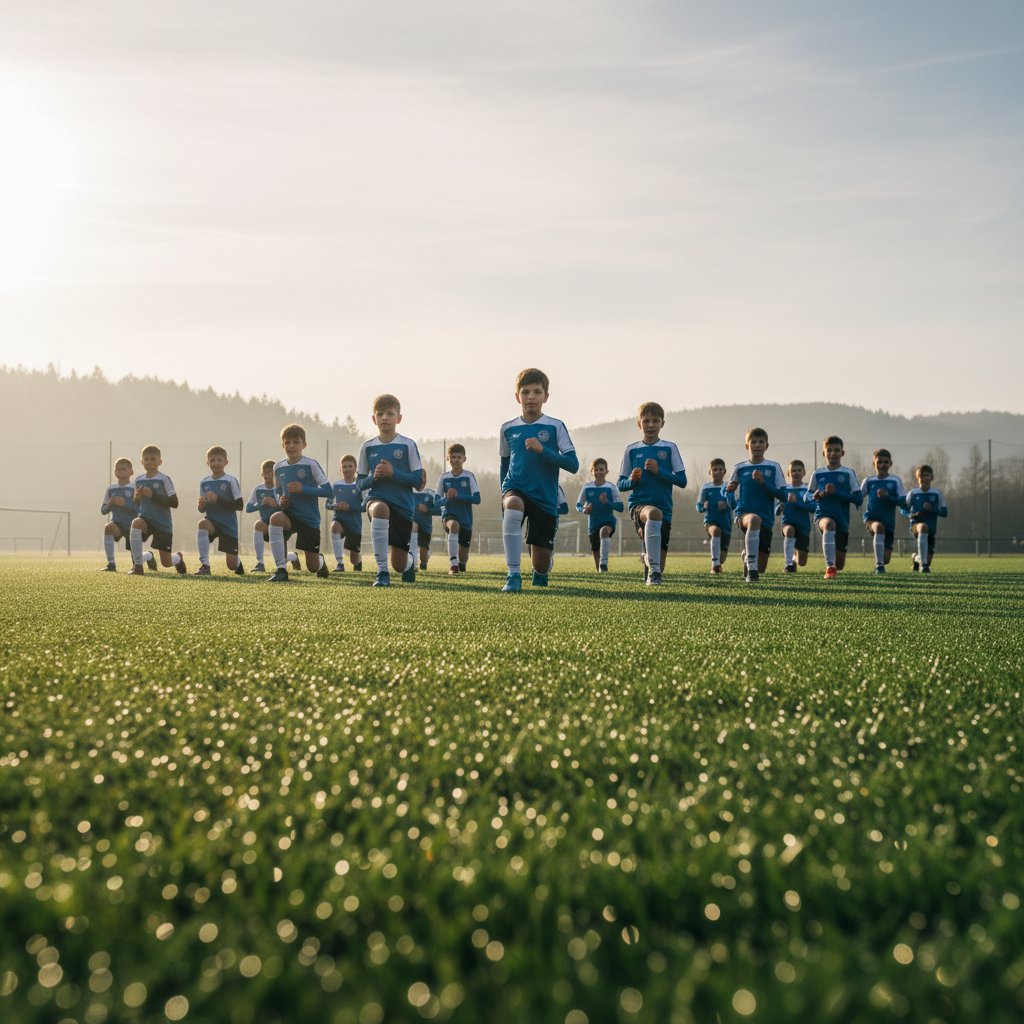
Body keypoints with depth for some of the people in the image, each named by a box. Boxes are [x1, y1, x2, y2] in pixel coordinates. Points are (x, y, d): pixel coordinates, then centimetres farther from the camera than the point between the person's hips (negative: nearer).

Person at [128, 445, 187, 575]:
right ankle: (137, 565, -25)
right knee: (136, 523, -37)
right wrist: (136, 497, -10)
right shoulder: (138, 480, 3)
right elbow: (136, 503, 14)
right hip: (145, 518, 3)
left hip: (163, 523, -3)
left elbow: (174, 503, -15)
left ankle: (178, 557, 45)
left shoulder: (164, 479, -10)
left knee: (166, 563, 3)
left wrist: (153, 495, -22)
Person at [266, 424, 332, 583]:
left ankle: (321, 561, 44)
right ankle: (281, 570, -31)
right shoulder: (278, 467, 4)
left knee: (312, 566, 1)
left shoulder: (311, 465, -10)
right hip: (289, 513, 3)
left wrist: (303, 489, -22)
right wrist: (280, 500, -3)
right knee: (275, 518, -37)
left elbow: (327, 491, -12)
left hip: (310, 518, -3)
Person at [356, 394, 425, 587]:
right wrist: (373, 478, -12)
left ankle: (412, 561, 47)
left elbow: (418, 480, -5)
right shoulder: (367, 447, 4)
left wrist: (393, 473, -18)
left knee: (399, 564, 4)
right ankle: (382, 572, -35)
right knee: (380, 509, -41)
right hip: (377, 498, 0)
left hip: (403, 505, 0)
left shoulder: (408, 445, -3)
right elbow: (360, 482, 9)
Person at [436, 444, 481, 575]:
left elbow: (477, 499, -9)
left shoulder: (469, 476, -3)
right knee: (454, 525, -39)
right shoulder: (444, 478, 2)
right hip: (449, 515, -1)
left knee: (463, 556, 8)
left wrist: (458, 496, -20)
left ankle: (461, 564, 49)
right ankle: (453, 565, -41)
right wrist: (447, 499, -17)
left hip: (466, 519, 1)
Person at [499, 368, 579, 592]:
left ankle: (540, 574, 45)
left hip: (546, 498, 0)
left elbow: (573, 464, -9)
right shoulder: (508, 429, 5)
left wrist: (543, 450, -20)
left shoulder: (555, 427, -2)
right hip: (516, 489, 0)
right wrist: (505, 493, 12)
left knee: (541, 560, 2)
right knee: (512, 505, -39)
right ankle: (513, 576, -36)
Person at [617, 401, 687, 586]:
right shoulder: (631, 450, 7)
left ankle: (649, 561, 42)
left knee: (660, 564, 2)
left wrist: (659, 471, -12)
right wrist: (632, 481, -12)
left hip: (664, 507, 2)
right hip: (638, 504, -2)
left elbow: (682, 480, 1)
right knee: (654, 513, -40)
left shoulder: (670, 448, 5)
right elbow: (621, 484, 10)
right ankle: (653, 569, -38)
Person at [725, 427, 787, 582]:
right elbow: (729, 489, 15)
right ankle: (751, 569, -38)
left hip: (766, 518, 1)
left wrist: (763, 482, -16)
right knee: (755, 519, -41)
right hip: (744, 513, -1)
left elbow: (781, 494, -3)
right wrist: (729, 489, -9)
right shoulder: (739, 468, 6)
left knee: (761, 566, 3)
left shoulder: (774, 467, 2)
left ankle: (747, 555, 42)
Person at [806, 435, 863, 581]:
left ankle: (834, 566, 46)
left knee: (840, 563, 5)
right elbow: (808, 495, 15)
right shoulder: (817, 474, 5)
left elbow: (858, 498, -6)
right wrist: (815, 496, -8)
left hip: (842, 519, 1)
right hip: (822, 515, -1)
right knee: (829, 524, -41)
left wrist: (836, 492, -16)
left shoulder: (848, 473, 0)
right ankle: (830, 568, -40)